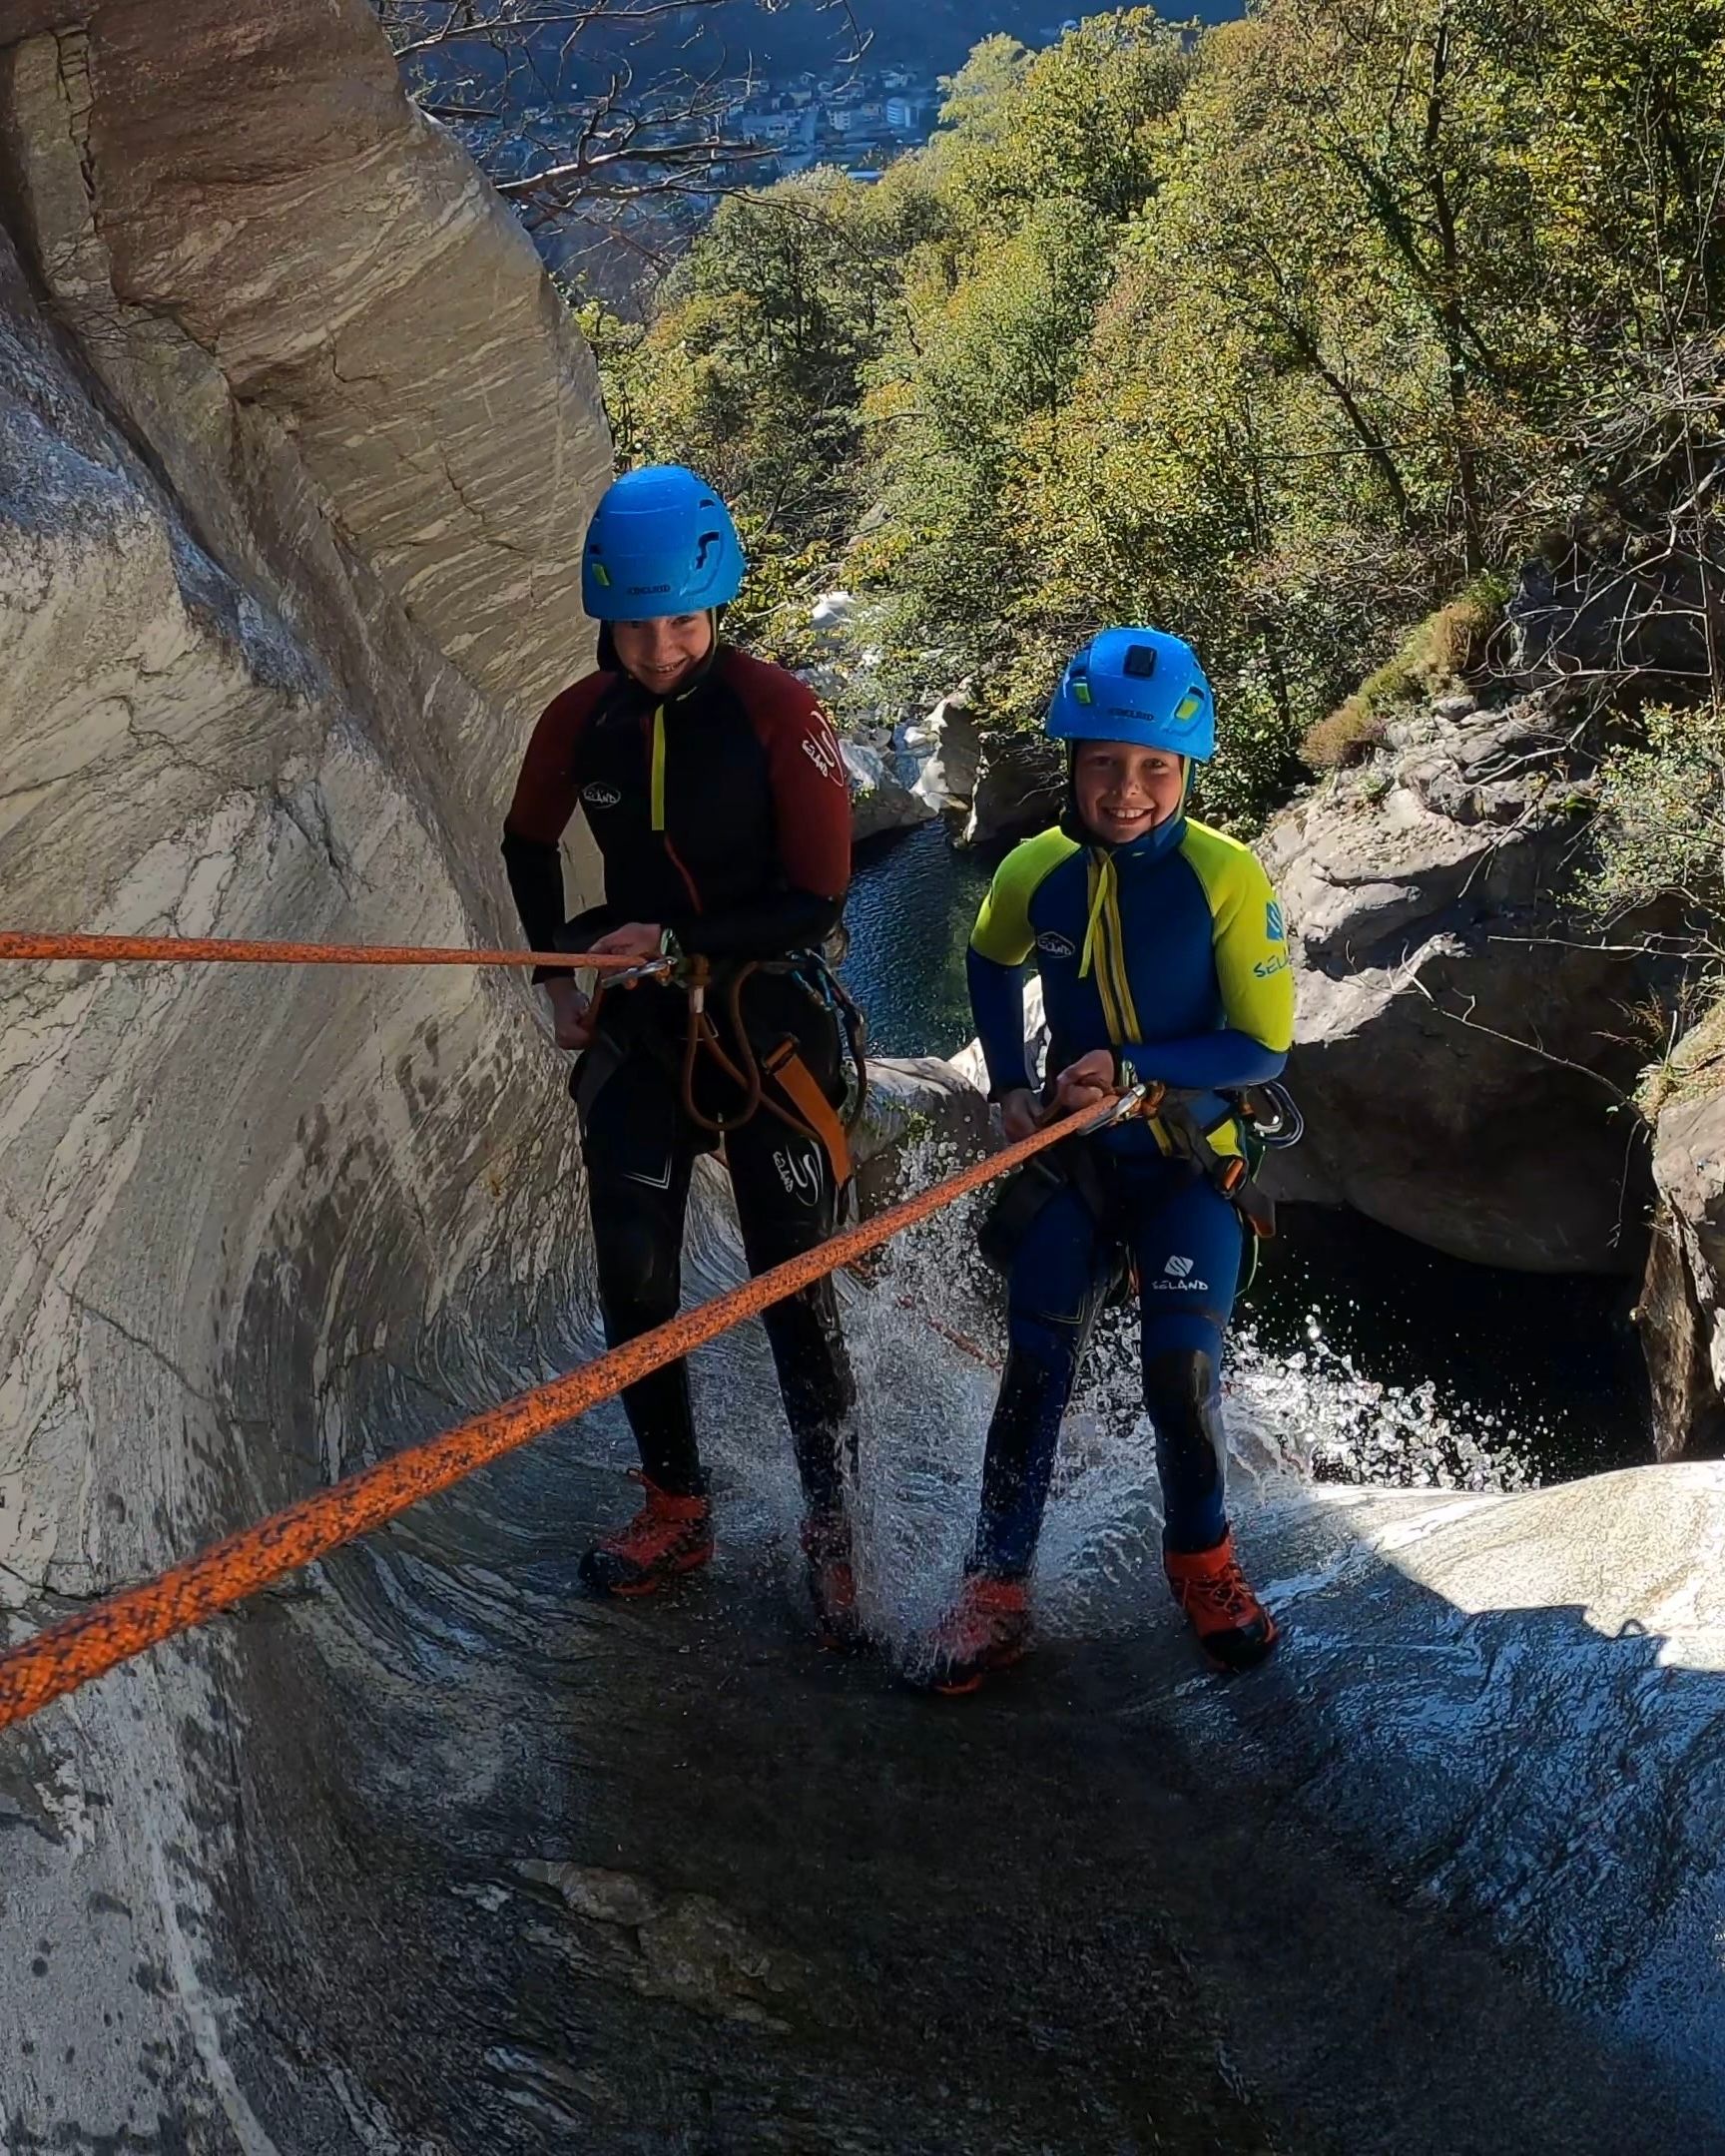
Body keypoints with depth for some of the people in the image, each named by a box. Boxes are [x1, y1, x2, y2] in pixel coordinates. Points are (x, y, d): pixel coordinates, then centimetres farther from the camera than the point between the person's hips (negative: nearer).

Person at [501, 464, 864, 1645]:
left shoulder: (779, 712, -15)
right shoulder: (581, 719, -2)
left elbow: (818, 903, -14)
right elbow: (529, 843, 18)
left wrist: (676, 939, -19)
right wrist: (560, 975, 11)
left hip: (769, 1020, -4)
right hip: (638, 1024, 4)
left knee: (796, 1285, -2)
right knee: (634, 1278, 4)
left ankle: (834, 1529, 13)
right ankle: (677, 1509, 22)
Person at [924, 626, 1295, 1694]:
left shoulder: (1230, 878, -17)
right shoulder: (1035, 873, -6)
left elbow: (1263, 1051, -15)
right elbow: (992, 967, 16)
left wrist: (1133, 1067, -25)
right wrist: (1009, 1086, 4)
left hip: (1194, 1162, -2)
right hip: (1073, 1157, 3)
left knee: (1182, 1369, -13)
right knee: (1035, 1369, -3)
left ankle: (1202, 1557, 14)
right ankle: (997, 1592, 7)